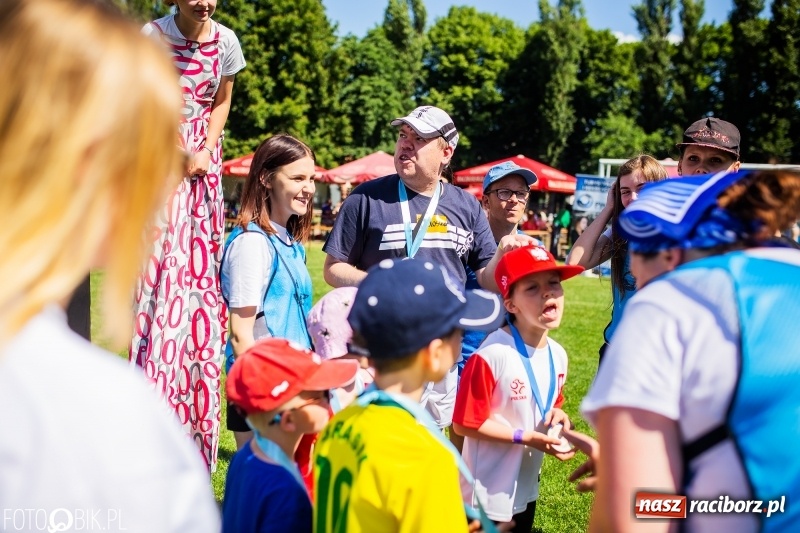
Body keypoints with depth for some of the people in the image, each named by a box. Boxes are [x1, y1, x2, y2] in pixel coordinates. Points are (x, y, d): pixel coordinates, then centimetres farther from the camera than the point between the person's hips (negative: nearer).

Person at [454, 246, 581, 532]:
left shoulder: (557, 355, -1)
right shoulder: (492, 355, -25)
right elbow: (465, 423, -20)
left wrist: (556, 416, -7)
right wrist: (524, 438, -22)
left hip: (527, 489, 7)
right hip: (488, 495, -7)